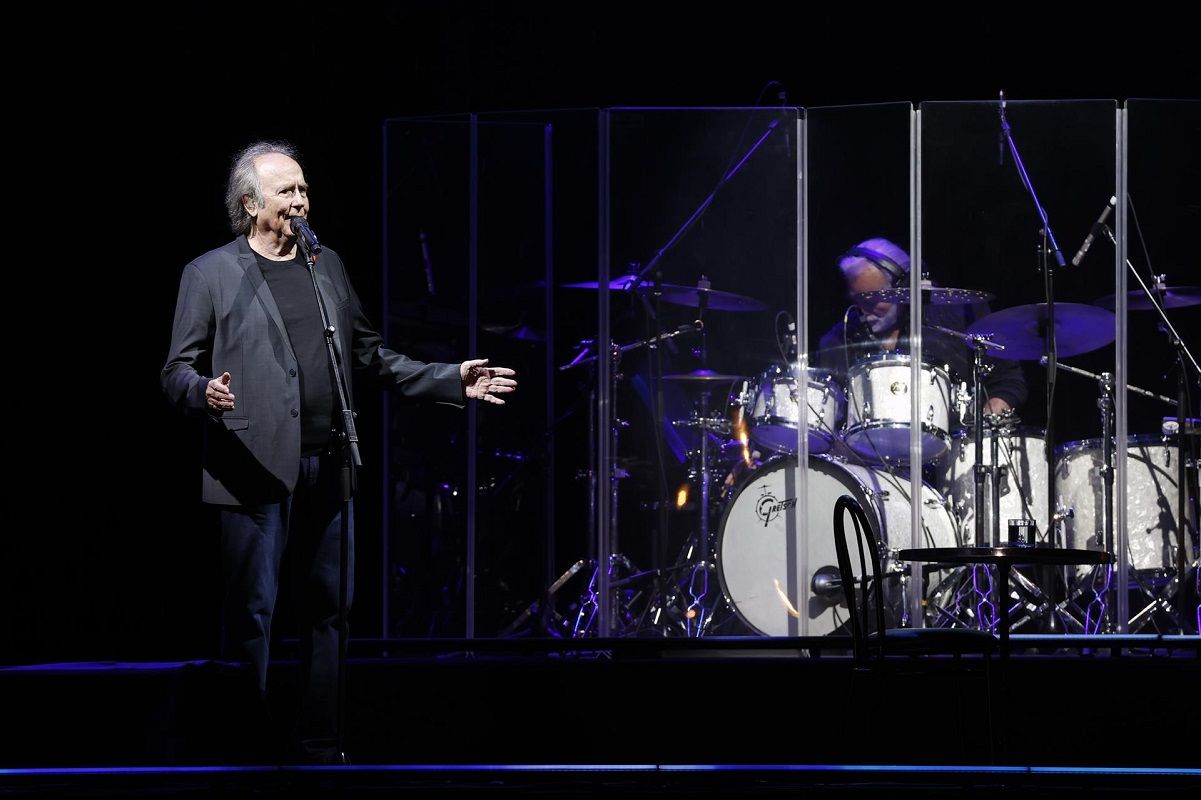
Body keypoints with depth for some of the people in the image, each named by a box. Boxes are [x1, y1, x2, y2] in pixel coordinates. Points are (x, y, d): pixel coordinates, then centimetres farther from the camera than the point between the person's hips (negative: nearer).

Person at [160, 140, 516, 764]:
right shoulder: (210, 274, 2)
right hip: (255, 471, -5)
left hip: (326, 469, 5)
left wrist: (454, 382, 13)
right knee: (252, 612, -6)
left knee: (327, 608, 6)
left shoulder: (327, 267, 17)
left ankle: (319, 745, 13)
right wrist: (205, 392, -24)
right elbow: (178, 371, -1)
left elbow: (371, 356, 20)